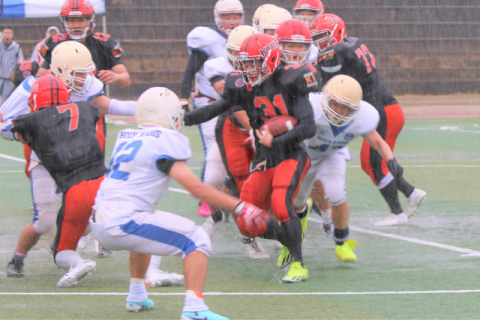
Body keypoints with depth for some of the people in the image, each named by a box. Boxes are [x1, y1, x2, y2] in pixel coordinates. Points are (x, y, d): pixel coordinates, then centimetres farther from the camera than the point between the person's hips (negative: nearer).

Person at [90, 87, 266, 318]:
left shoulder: (125, 137, 14)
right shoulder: (164, 141, -8)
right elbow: (196, 189, -11)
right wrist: (240, 207, -6)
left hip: (99, 225, 8)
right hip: (123, 224, -8)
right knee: (196, 240, -3)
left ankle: (136, 295, 38)